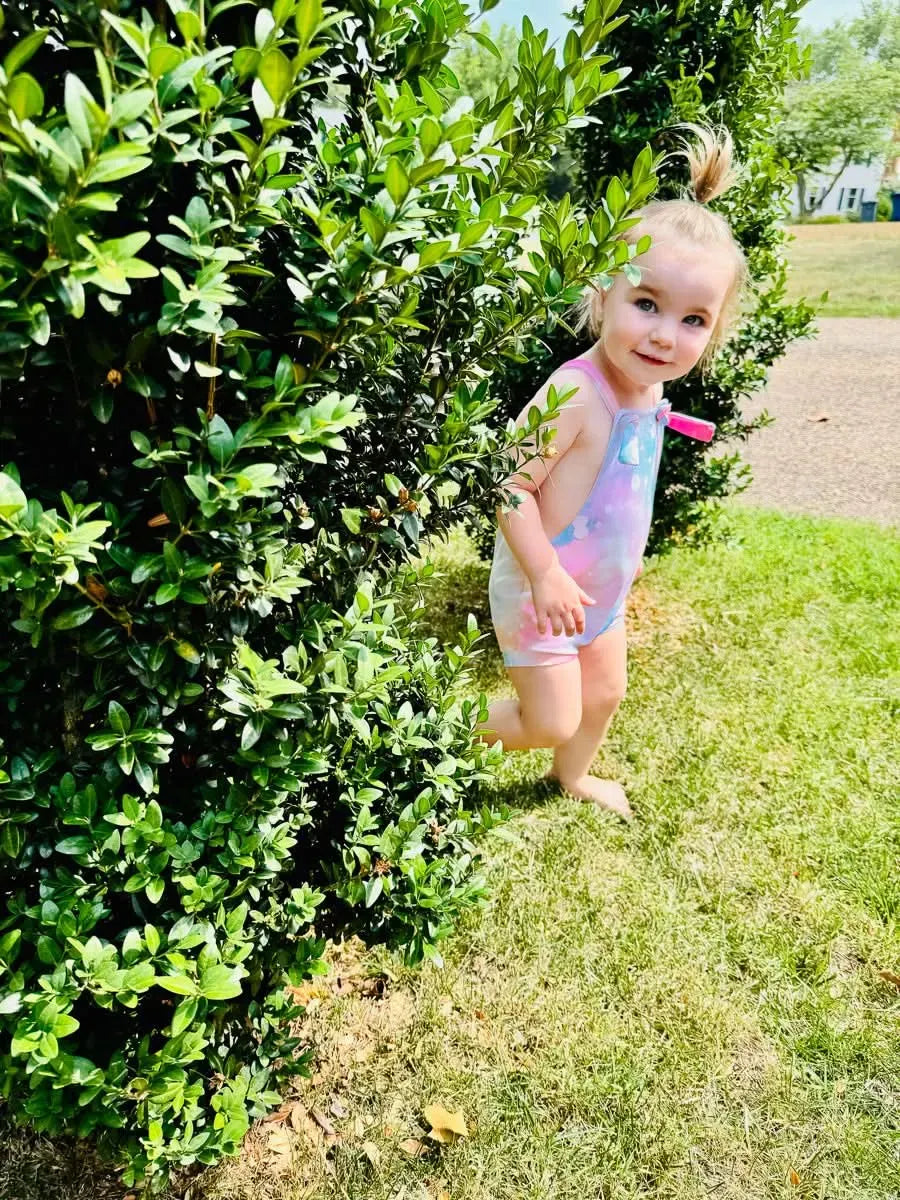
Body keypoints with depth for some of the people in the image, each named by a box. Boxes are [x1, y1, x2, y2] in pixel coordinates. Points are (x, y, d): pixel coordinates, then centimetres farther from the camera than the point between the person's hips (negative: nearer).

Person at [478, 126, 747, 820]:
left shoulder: (651, 390, -3)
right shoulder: (576, 394, -31)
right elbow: (511, 485, -29)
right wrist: (546, 575, -29)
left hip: (602, 587, 8)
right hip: (540, 590, -8)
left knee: (606, 693, 24)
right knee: (554, 723, 3)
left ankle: (573, 775, 52)